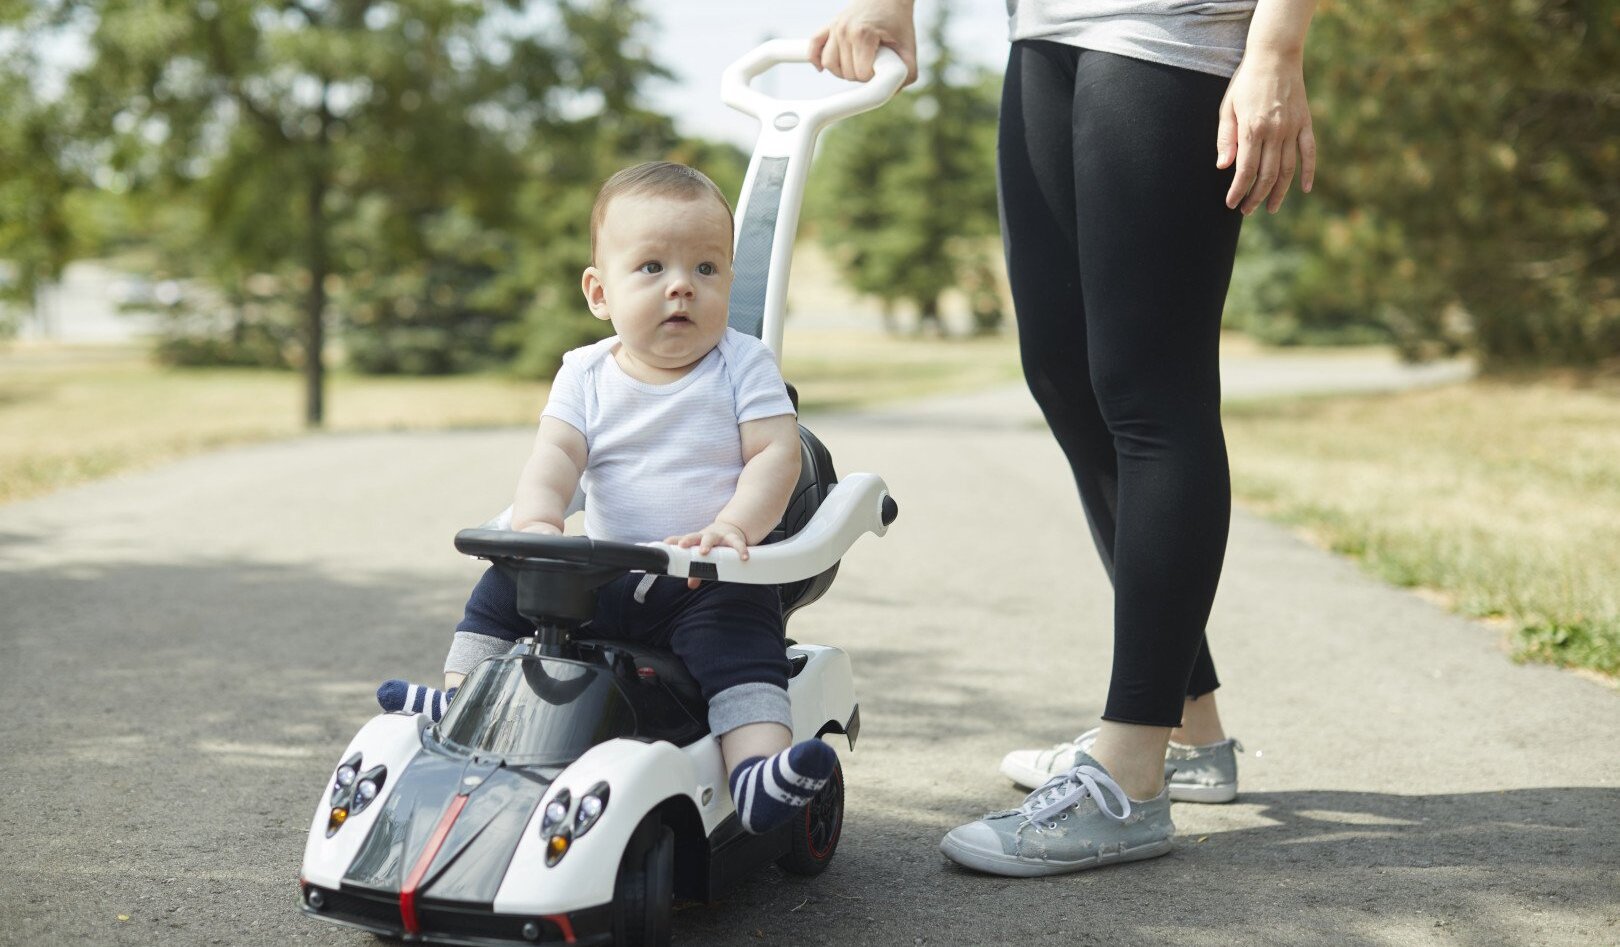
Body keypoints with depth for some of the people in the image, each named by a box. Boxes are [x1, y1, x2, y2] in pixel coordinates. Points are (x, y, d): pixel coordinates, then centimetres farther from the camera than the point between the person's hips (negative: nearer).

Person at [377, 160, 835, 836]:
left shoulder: (743, 364, -2)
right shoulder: (587, 375, 4)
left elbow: (775, 453, -11)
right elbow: (556, 454, -8)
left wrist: (734, 526, -28)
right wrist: (537, 520, -29)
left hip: (707, 582, -4)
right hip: (604, 571, 4)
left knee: (737, 623, -32)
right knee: (507, 583, -1)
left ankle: (756, 769, -43)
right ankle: (458, 701, 15)